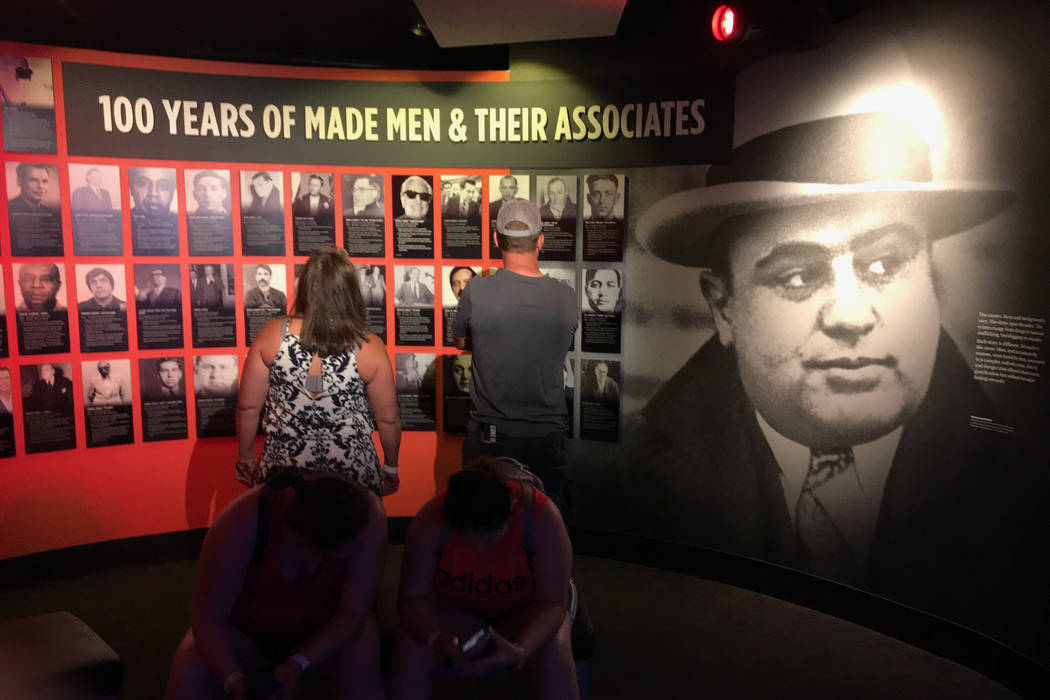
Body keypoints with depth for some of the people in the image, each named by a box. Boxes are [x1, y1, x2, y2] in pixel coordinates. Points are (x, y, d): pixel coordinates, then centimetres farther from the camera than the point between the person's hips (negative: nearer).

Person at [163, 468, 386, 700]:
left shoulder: (366, 515, -29)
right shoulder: (242, 524, -32)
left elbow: (353, 612, -23)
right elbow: (208, 617, -22)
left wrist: (298, 665, -34)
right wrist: (234, 680, -36)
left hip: (328, 632, 0)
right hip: (244, 633, 0)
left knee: (359, 665, -29)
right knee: (188, 676, -26)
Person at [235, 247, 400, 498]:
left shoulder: (272, 335, -12)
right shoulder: (370, 349, -15)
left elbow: (248, 407, -5)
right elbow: (388, 418, -6)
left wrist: (246, 458, 11)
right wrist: (391, 468, 10)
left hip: (283, 468, 1)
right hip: (352, 474, -1)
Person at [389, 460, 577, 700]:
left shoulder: (540, 516, -32)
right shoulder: (431, 519, -28)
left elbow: (552, 603, -28)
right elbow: (412, 596, -21)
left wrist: (520, 651, -47)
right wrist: (435, 638, -42)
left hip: (525, 609, -1)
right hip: (458, 608, 1)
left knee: (554, 655, -31)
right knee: (408, 648, -27)